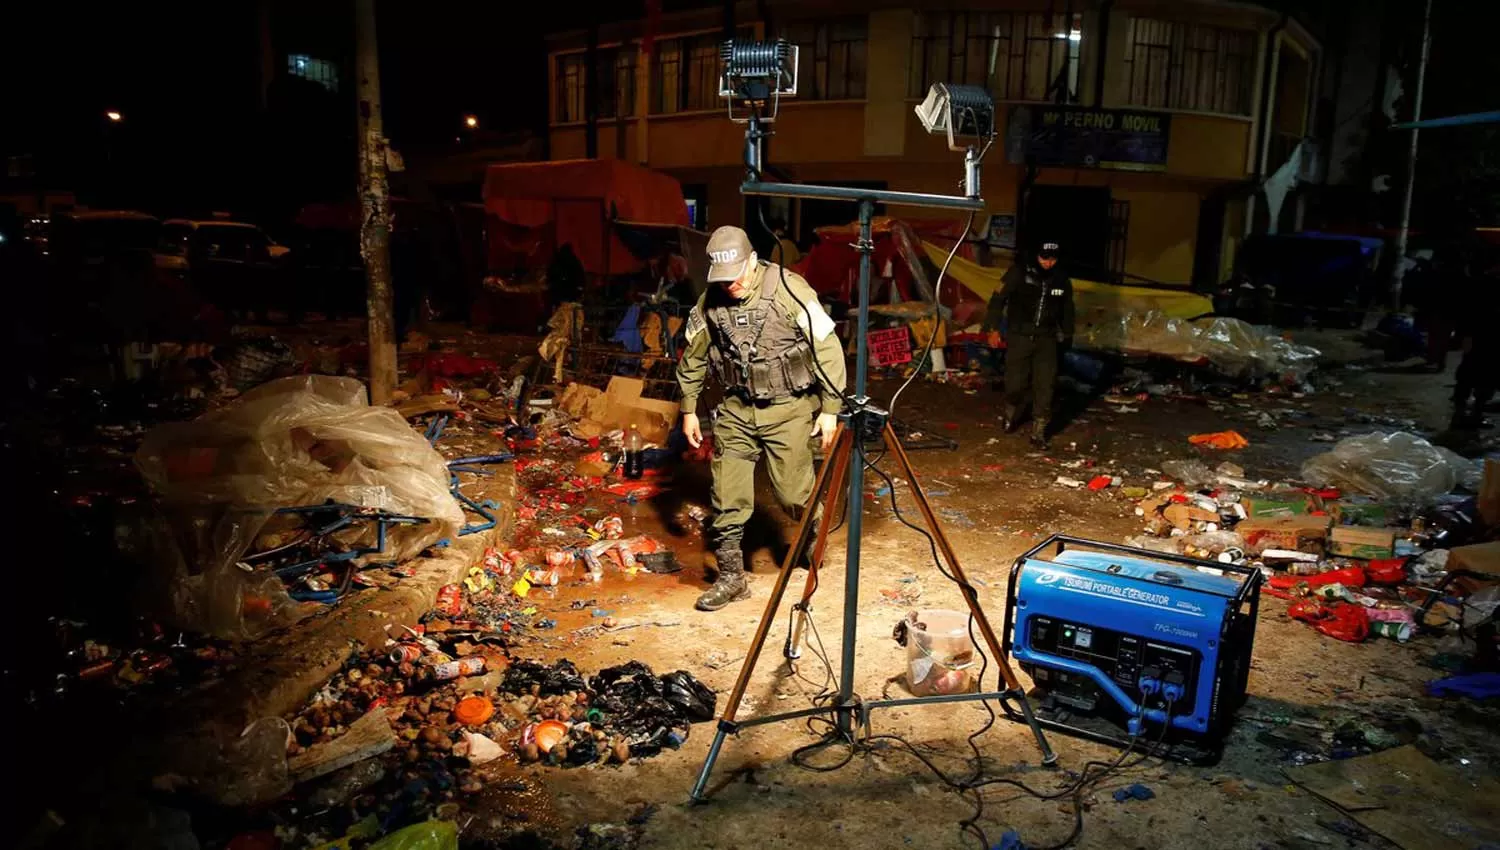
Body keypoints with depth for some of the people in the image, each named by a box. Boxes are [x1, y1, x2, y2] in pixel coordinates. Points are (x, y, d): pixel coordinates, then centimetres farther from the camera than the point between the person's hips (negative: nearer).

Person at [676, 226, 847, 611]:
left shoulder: (788, 290, -16)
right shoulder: (709, 302, -3)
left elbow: (828, 348, -13)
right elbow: (692, 356, 12)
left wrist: (829, 408, -13)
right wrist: (689, 410, 13)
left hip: (787, 407, -4)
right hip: (737, 408, 4)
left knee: (792, 492, 0)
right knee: (727, 498, 1)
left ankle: (815, 538, 34)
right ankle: (731, 577, 14)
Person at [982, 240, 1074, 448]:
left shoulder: (1062, 281, 6)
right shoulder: (1019, 272, -7)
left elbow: (1067, 311, 20)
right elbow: (999, 298, -9)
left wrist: (1067, 336, 23)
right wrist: (992, 327, -14)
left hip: (1046, 339, 2)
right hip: (1019, 336, -2)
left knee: (1045, 386, -5)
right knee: (1015, 382, 3)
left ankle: (1039, 430, 2)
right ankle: (1011, 415, 34)